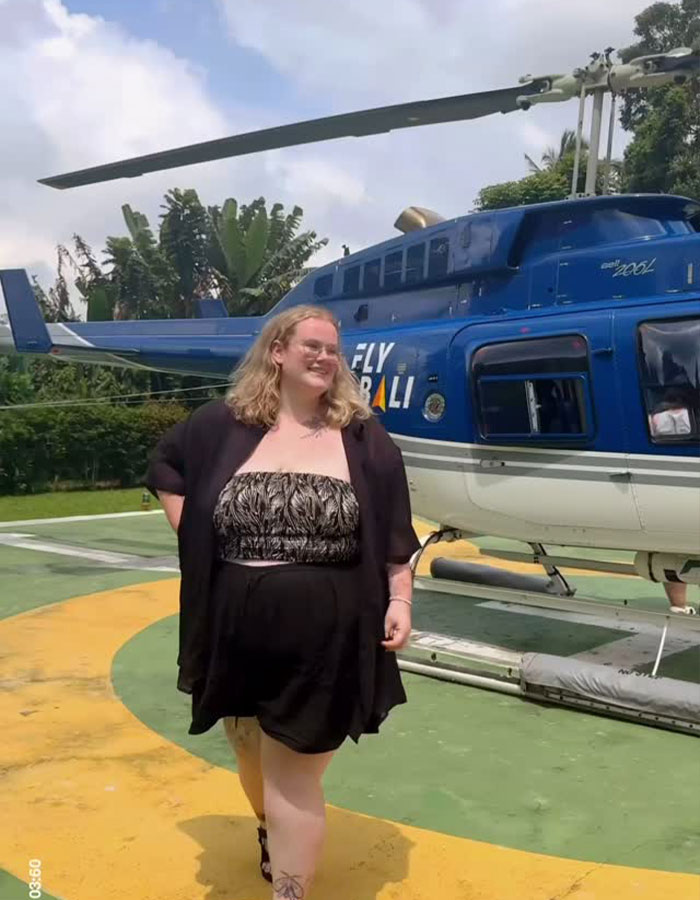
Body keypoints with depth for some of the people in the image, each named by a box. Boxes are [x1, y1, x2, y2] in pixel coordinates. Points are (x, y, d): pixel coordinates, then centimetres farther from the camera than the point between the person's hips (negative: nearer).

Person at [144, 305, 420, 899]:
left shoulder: (364, 437, -2)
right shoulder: (224, 424, 0)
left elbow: (395, 534, 1)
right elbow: (165, 467, 16)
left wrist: (399, 602, -6)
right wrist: (193, 536, 5)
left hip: (323, 635, -3)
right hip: (237, 628, 3)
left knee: (293, 775, 3)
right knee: (253, 752, 24)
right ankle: (272, 833, 55)